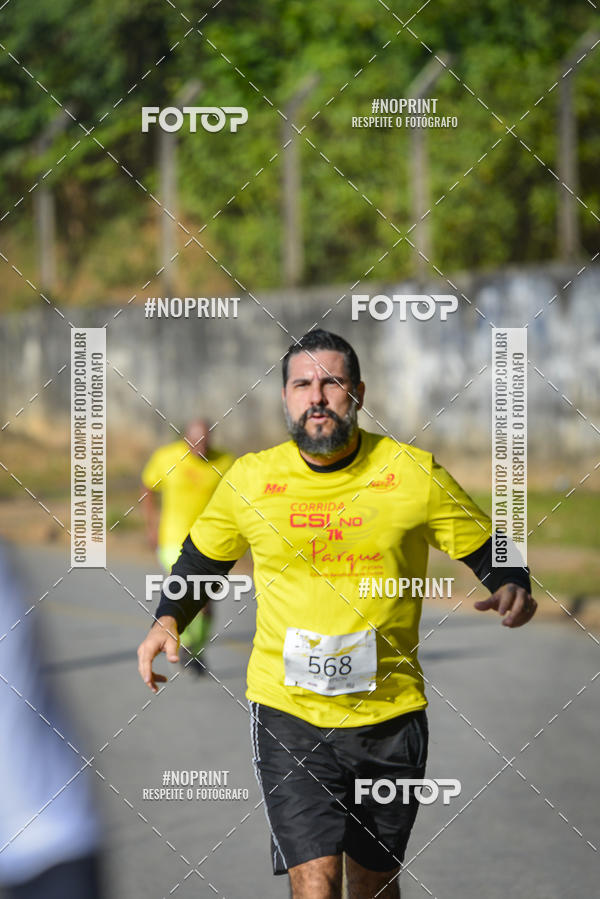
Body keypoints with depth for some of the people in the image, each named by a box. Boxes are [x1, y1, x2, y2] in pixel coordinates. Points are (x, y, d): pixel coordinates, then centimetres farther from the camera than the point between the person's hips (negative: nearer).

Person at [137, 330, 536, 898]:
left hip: (391, 713, 1)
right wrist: (168, 620, 1)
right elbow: (200, 559, 17)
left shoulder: (415, 473, -4)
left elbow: (488, 550, 5)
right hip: (287, 711, -1)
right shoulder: (249, 478, 0)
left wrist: (513, 589, -16)